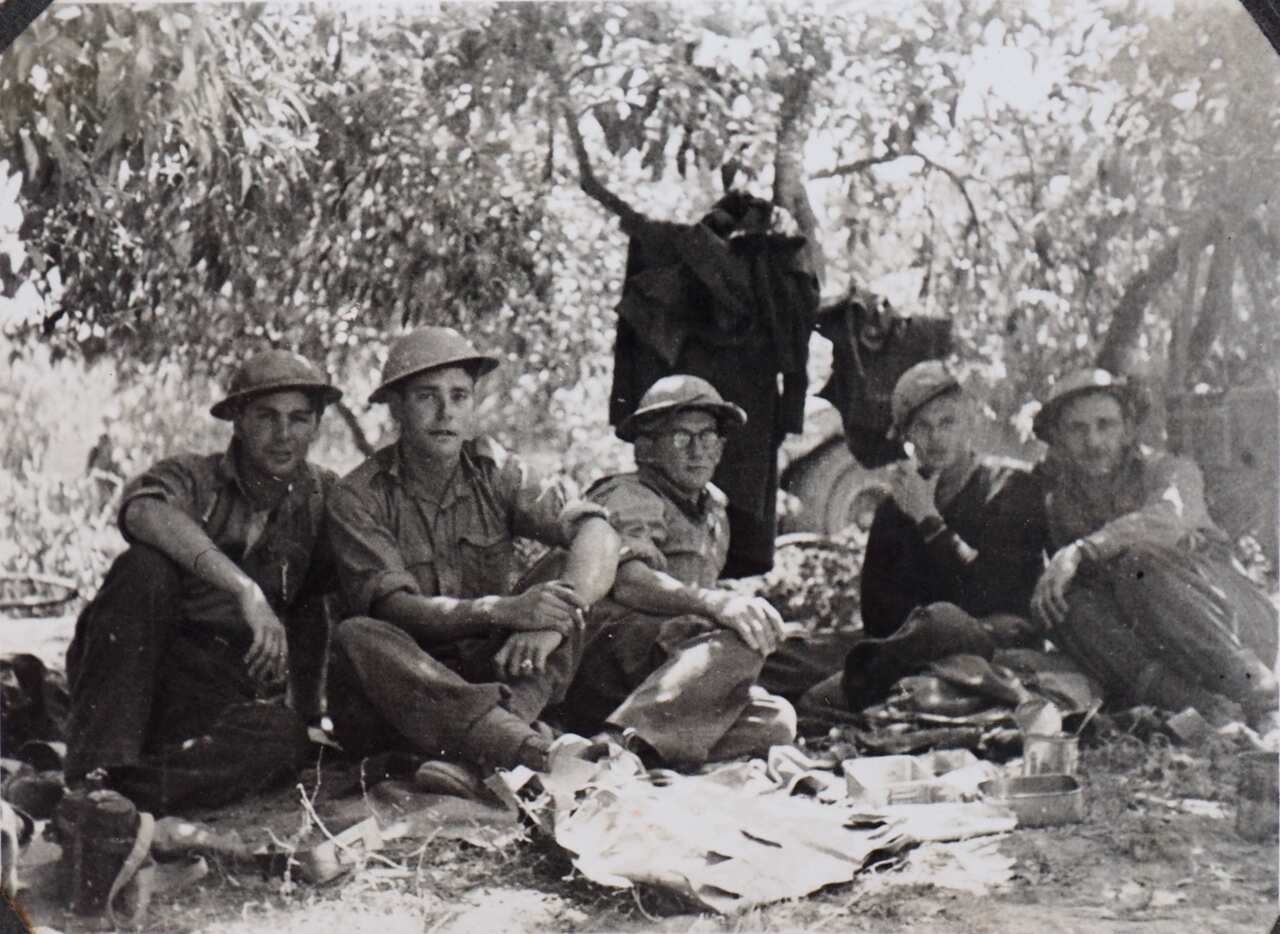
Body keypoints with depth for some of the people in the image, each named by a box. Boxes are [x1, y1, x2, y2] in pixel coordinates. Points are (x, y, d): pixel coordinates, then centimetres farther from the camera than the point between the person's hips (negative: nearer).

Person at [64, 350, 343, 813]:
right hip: (129, 675, -2)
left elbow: (310, 609, 15)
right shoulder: (193, 476, 0)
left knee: (283, 737, -30)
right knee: (147, 566, -29)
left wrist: (307, 711, 3)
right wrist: (246, 589, -37)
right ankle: (95, 772, -33)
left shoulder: (321, 497, 10)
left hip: (223, 699, 2)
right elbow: (144, 510, -25)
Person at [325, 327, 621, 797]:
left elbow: (596, 533, -13)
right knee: (357, 637, -31)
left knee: (563, 620, -20)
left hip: (483, 676, 2)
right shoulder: (358, 497, -5)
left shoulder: (495, 471, 2)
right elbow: (394, 607, -19)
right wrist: (502, 610, -35)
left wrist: (557, 619, -33)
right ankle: (537, 752, -48)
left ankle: (472, 757, -44)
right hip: (393, 699, -2)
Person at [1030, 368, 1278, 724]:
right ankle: (1199, 705, -39)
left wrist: (1081, 551, -38)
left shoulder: (1170, 471, 2)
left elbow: (1167, 517, -24)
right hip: (1156, 650, 3)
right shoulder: (1059, 504, 15)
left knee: (1138, 562, -28)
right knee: (1070, 607, -23)